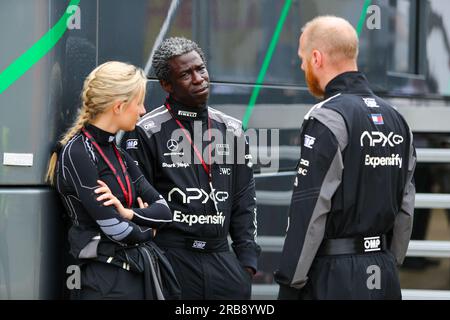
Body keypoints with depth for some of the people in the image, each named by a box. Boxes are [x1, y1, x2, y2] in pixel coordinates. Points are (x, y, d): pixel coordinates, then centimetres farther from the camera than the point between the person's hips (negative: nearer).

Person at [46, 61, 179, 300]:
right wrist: (146, 231, 3)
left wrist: (128, 214, -12)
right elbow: (115, 228, -17)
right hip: (105, 280, -8)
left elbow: (163, 211, 8)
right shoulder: (76, 154, -12)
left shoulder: (118, 155, 14)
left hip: (140, 271, 8)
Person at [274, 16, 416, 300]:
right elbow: (405, 208, 14)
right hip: (385, 275, 8)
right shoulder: (396, 119, 12)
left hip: (334, 276, -8)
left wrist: (290, 284, -12)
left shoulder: (327, 120, -12)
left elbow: (310, 211, -15)